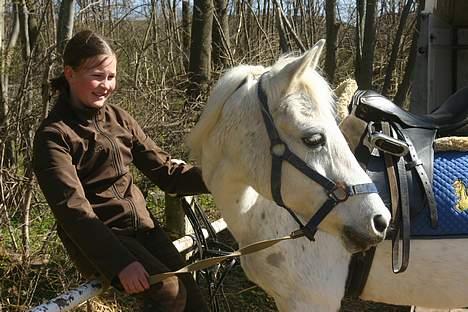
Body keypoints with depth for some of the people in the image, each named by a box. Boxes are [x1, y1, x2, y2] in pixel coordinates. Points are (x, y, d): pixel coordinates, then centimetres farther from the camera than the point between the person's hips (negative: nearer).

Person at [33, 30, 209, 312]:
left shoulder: (119, 119, 9)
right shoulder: (53, 135, -9)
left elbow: (165, 171, 7)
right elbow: (73, 209, -19)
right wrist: (120, 262, -28)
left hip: (140, 223, 6)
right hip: (99, 235, -5)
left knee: (189, 288, -12)